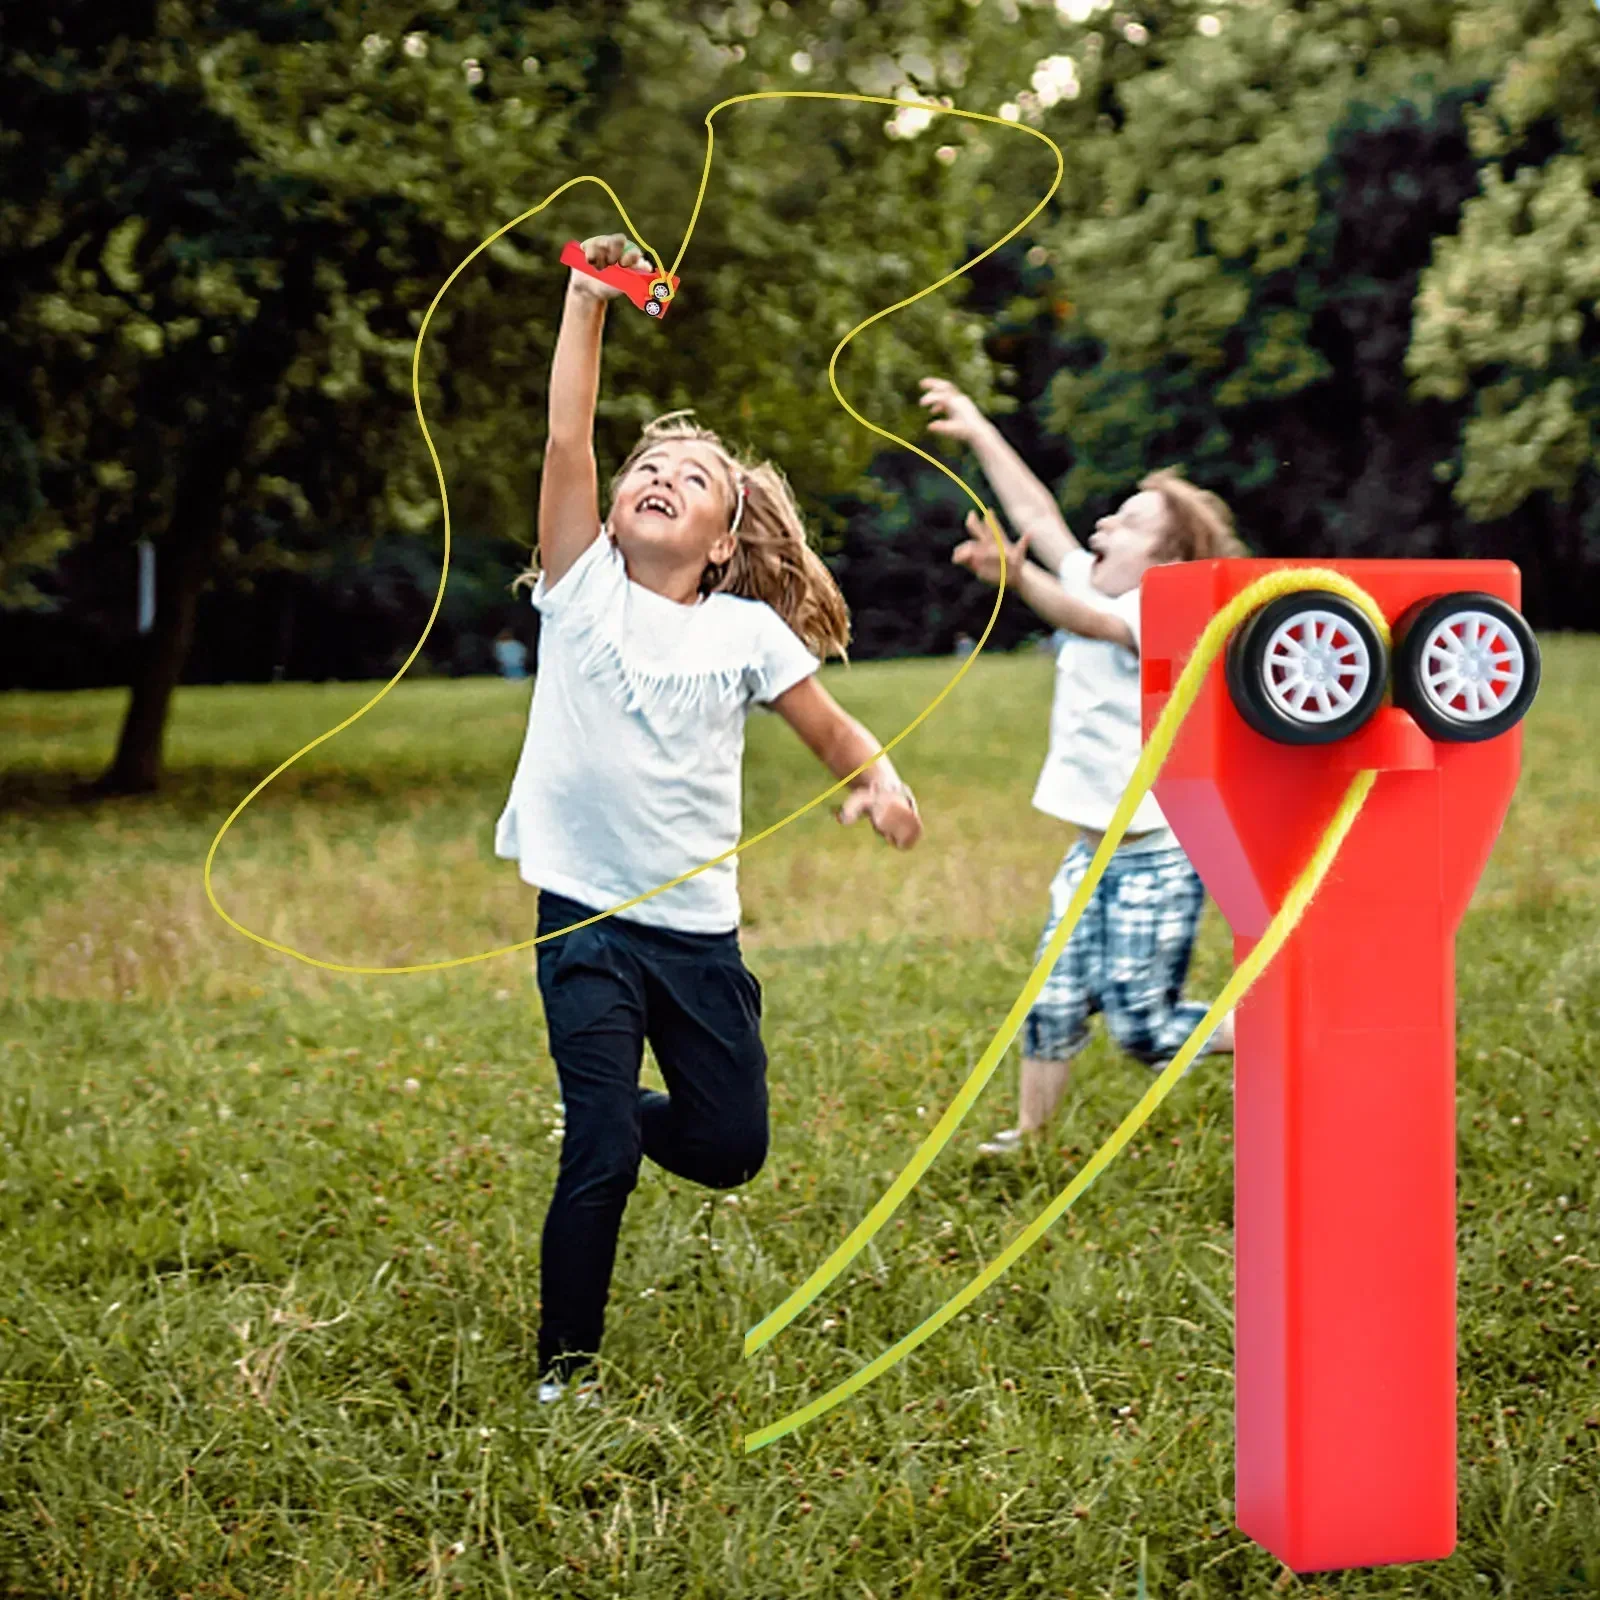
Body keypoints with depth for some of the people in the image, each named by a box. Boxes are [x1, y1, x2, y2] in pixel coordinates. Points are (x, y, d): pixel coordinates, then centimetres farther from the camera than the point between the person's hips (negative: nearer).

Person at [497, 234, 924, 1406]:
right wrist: (587, 305, -15)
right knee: (602, 1155, -6)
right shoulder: (583, 590, -1)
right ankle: (568, 1362, 14)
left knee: (731, 1148, 10)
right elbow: (567, 443, -10)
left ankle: (615, 1119, 42)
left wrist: (880, 781, -16)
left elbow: (834, 732, 5)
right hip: (586, 918, -2)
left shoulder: (747, 631, 2)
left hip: (700, 929, 3)